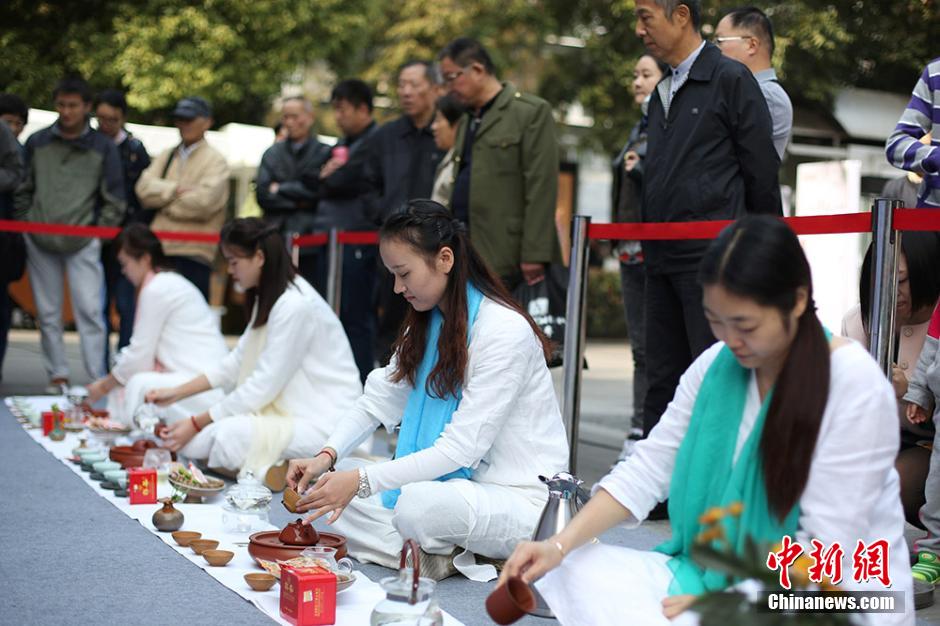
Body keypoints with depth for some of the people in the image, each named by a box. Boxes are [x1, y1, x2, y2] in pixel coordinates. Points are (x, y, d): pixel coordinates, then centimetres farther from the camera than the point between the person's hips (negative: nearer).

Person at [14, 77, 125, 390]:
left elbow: (114, 197, 6)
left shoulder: (103, 147, 5)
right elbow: (23, 189, 15)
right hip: (40, 243, 3)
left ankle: (98, 379, -6)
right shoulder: (37, 142, 9)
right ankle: (57, 374, 15)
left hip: (83, 243, -2)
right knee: (48, 313, 6)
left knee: (90, 311, -9)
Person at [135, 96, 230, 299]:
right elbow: (144, 187, 3)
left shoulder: (216, 160, 1)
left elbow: (204, 201, -14)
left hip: (194, 254, -5)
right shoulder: (166, 157, 18)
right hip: (161, 249, 5)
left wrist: (163, 201, -4)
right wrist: (176, 190, -11)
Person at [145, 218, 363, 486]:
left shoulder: (295, 306, -20)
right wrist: (177, 393, 12)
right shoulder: (267, 298, 11)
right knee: (194, 442, -7)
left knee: (229, 434, -30)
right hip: (289, 409, 9)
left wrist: (197, 423, -12)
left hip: (323, 422, -9)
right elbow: (237, 362, 17)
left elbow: (263, 386, -19)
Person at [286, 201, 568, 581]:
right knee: (332, 494, -6)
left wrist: (362, 479, -26)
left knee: (417, 505, -36)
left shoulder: (506, 332, -20)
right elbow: (379, 400, 6)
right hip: (460, 480, 8)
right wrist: (327, 456, -12)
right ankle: (454, 556, -9)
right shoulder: (425, 324, 7)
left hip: (522, 497, -8)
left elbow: (461, 447, -23)